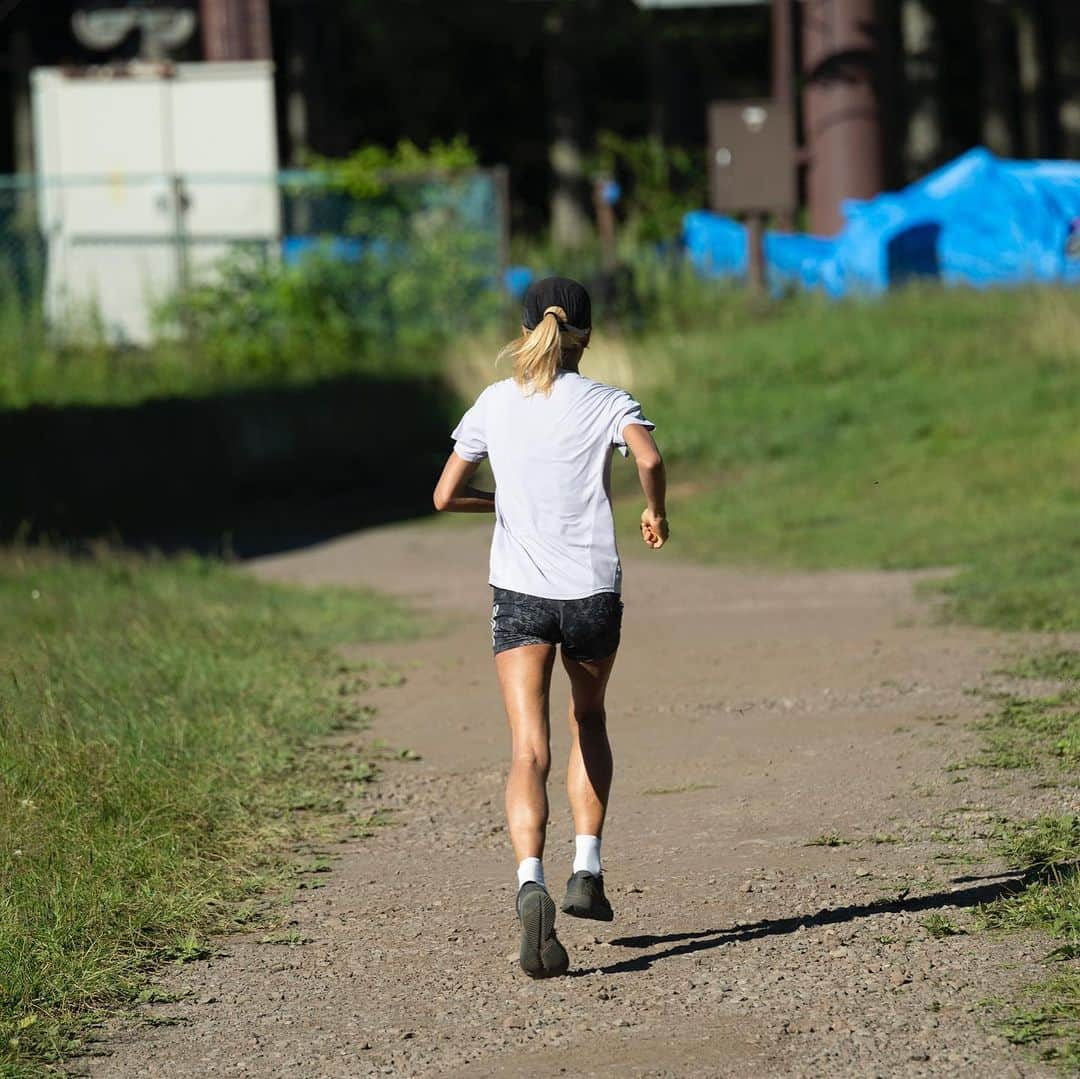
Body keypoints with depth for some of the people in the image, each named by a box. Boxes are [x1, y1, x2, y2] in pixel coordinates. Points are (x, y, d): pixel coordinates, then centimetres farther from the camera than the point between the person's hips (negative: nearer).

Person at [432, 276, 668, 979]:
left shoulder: (495, 405, 6)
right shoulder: (606, 403, 0)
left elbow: (445, 497, 7)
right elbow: (649, 457, -19)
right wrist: (657, 511, 0)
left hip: (520, 592, 0)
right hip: (593, 591, 0)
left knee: (529, 750, -8)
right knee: (589, 719, 26)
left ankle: (532, 883, -30)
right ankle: (587, 870, 18)